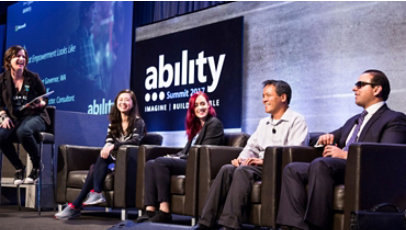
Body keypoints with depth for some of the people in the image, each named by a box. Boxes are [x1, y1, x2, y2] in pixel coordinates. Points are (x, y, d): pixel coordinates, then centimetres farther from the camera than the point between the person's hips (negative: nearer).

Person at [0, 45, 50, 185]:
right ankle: (19, 168, -6)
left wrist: (40, 104, -15)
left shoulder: (33, 78, 3)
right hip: (13, 118, 3)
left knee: (23, 131, -38)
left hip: (34, 116, -2)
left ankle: (36, 166, -13)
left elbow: (45, 99, 9)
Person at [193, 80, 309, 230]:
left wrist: (265, 160, -21)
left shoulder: (296, 120, 1)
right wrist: (242, 158, 0)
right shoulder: (263, 123, 27)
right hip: (260, 165, 7)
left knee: (243, 171, -31)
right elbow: (252, 146, 24)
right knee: (226, 169, -19)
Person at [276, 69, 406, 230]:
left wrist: (346, 155, -16)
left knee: (320, 164, -34)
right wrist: (327, 138, 14)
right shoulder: (354, 120, 33)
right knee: (292, 169, -13)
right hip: (336, 168, 8)